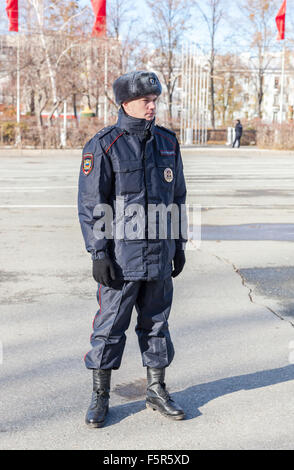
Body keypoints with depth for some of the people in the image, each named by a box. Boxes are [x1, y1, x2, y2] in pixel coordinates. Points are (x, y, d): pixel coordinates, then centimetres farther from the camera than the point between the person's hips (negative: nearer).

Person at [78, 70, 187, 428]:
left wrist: (179, 245, 12)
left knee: (156, 322, 13)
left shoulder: (167, 142, 8)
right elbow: (91, 204, -10)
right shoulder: (103, 146, -9)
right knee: (110, 325, 3)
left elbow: (177, 195, 14)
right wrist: (98, 255, -14)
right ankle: (100, 396, 18)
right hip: (121, 255, -5)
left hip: (160, 254, 5)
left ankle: (157, 391, 26)